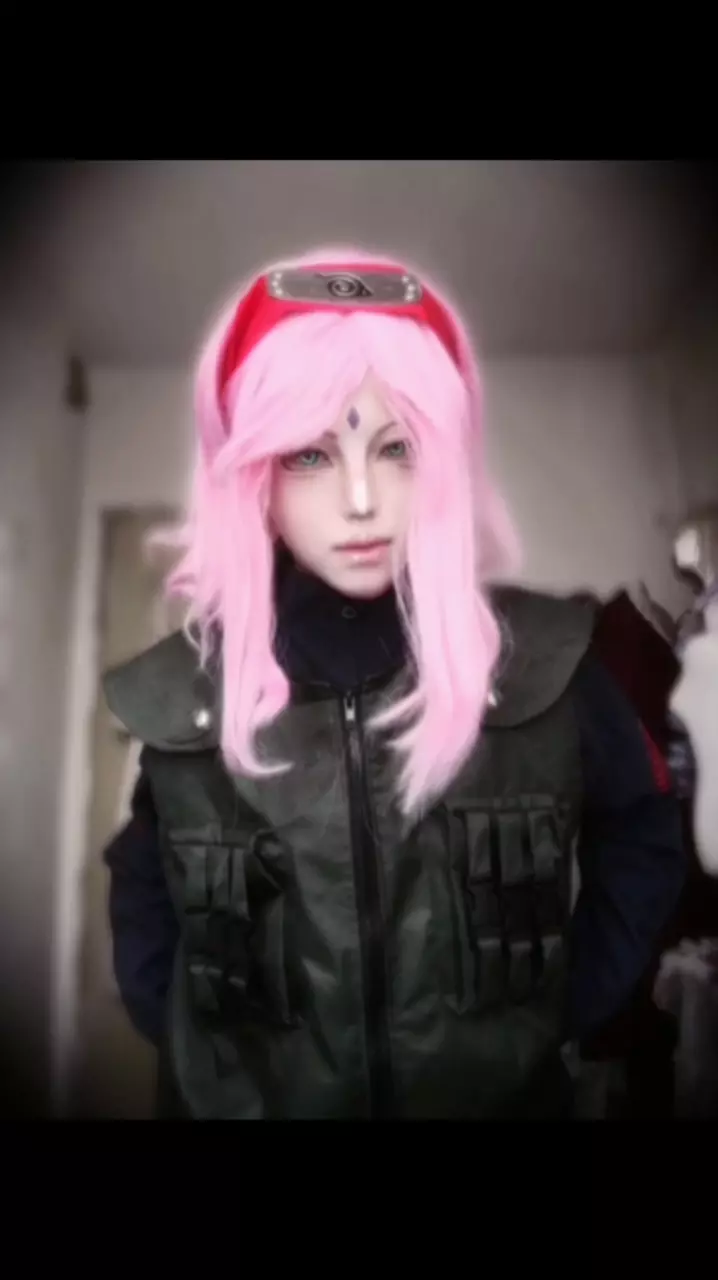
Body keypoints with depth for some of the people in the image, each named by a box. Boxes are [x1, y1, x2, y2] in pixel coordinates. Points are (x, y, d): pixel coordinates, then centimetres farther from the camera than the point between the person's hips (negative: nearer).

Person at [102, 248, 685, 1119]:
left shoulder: (544, 660, -15)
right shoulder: (183, 692, -12)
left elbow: (641, 840, 1)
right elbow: (143, 887, 6)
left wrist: (566, 1008, -5)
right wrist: (195, 1043, -3)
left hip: (502, 1094, 0)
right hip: (248, 1100, 1)